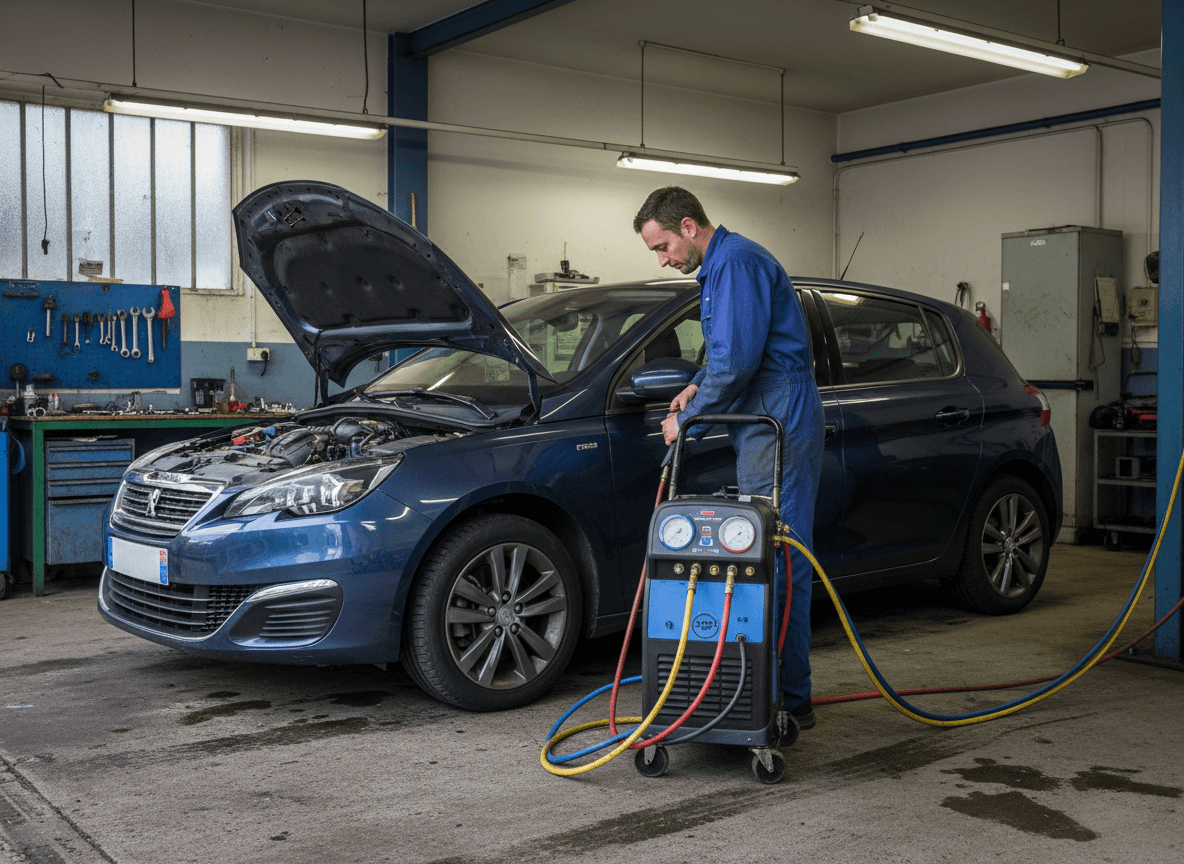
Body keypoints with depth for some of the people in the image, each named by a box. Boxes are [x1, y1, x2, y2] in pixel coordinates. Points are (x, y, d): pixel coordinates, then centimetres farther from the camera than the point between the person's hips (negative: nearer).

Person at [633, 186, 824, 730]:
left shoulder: (736, 262, -13)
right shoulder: (722, 265, 22)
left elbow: (737, 358, -21)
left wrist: (687, 420, -10)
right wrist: (699, 386, 13)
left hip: (779, 425, -11)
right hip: (765, 424, 11)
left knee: (780, 558, -9)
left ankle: (790, 699, -3)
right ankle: (780, 690, 18)